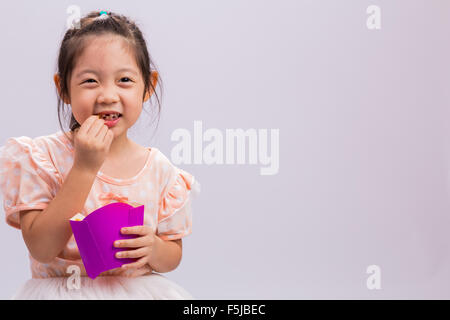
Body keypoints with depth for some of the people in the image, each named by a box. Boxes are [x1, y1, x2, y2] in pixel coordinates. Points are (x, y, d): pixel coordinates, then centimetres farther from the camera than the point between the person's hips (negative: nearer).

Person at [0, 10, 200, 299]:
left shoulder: (159, 169, 0)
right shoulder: (42, 156, -7)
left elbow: (173, 257, 10)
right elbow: (41, 249, -16)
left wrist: (154, 249, -14)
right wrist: (84, 168, -21)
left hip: (138, 289, 3)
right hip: (60, 291, -3)